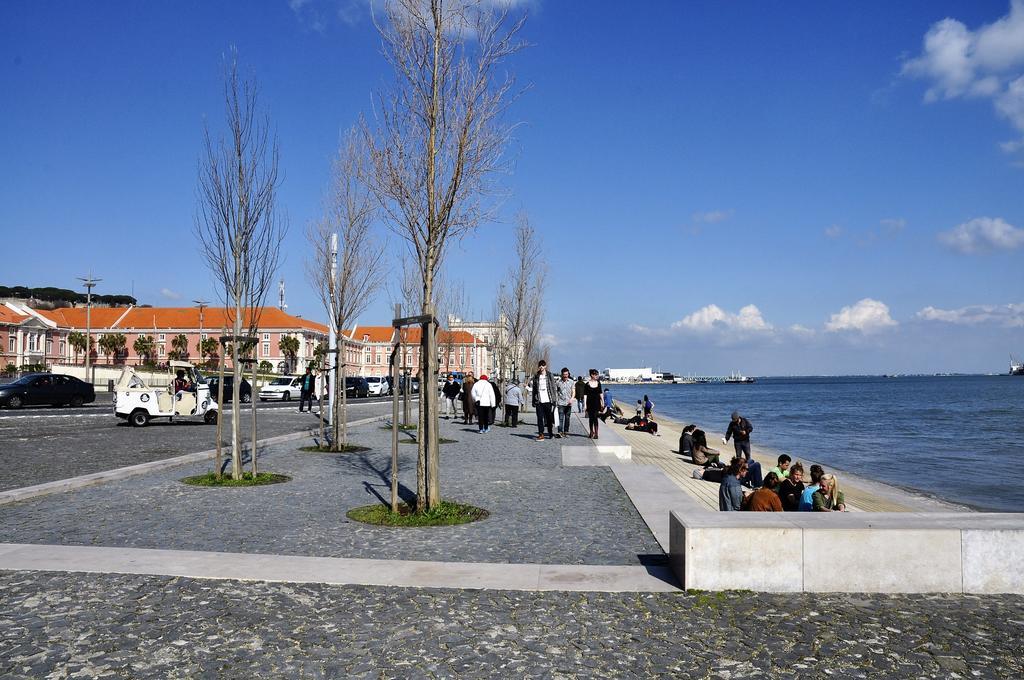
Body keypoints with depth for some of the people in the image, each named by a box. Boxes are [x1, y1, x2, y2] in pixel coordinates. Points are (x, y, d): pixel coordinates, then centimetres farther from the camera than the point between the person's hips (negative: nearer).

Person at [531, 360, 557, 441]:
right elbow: (534, 389, 11)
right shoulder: (536, 376, 8)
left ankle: (550, 433, 23)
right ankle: (541, 434, -3)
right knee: (540, 418, -5)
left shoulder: (549, 375, 3)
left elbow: (553, 387, 3)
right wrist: (534, 401, 7)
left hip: (548, 400, -1)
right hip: (539, 401, 1)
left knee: (549, 417, 7)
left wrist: (553, 400, -4)